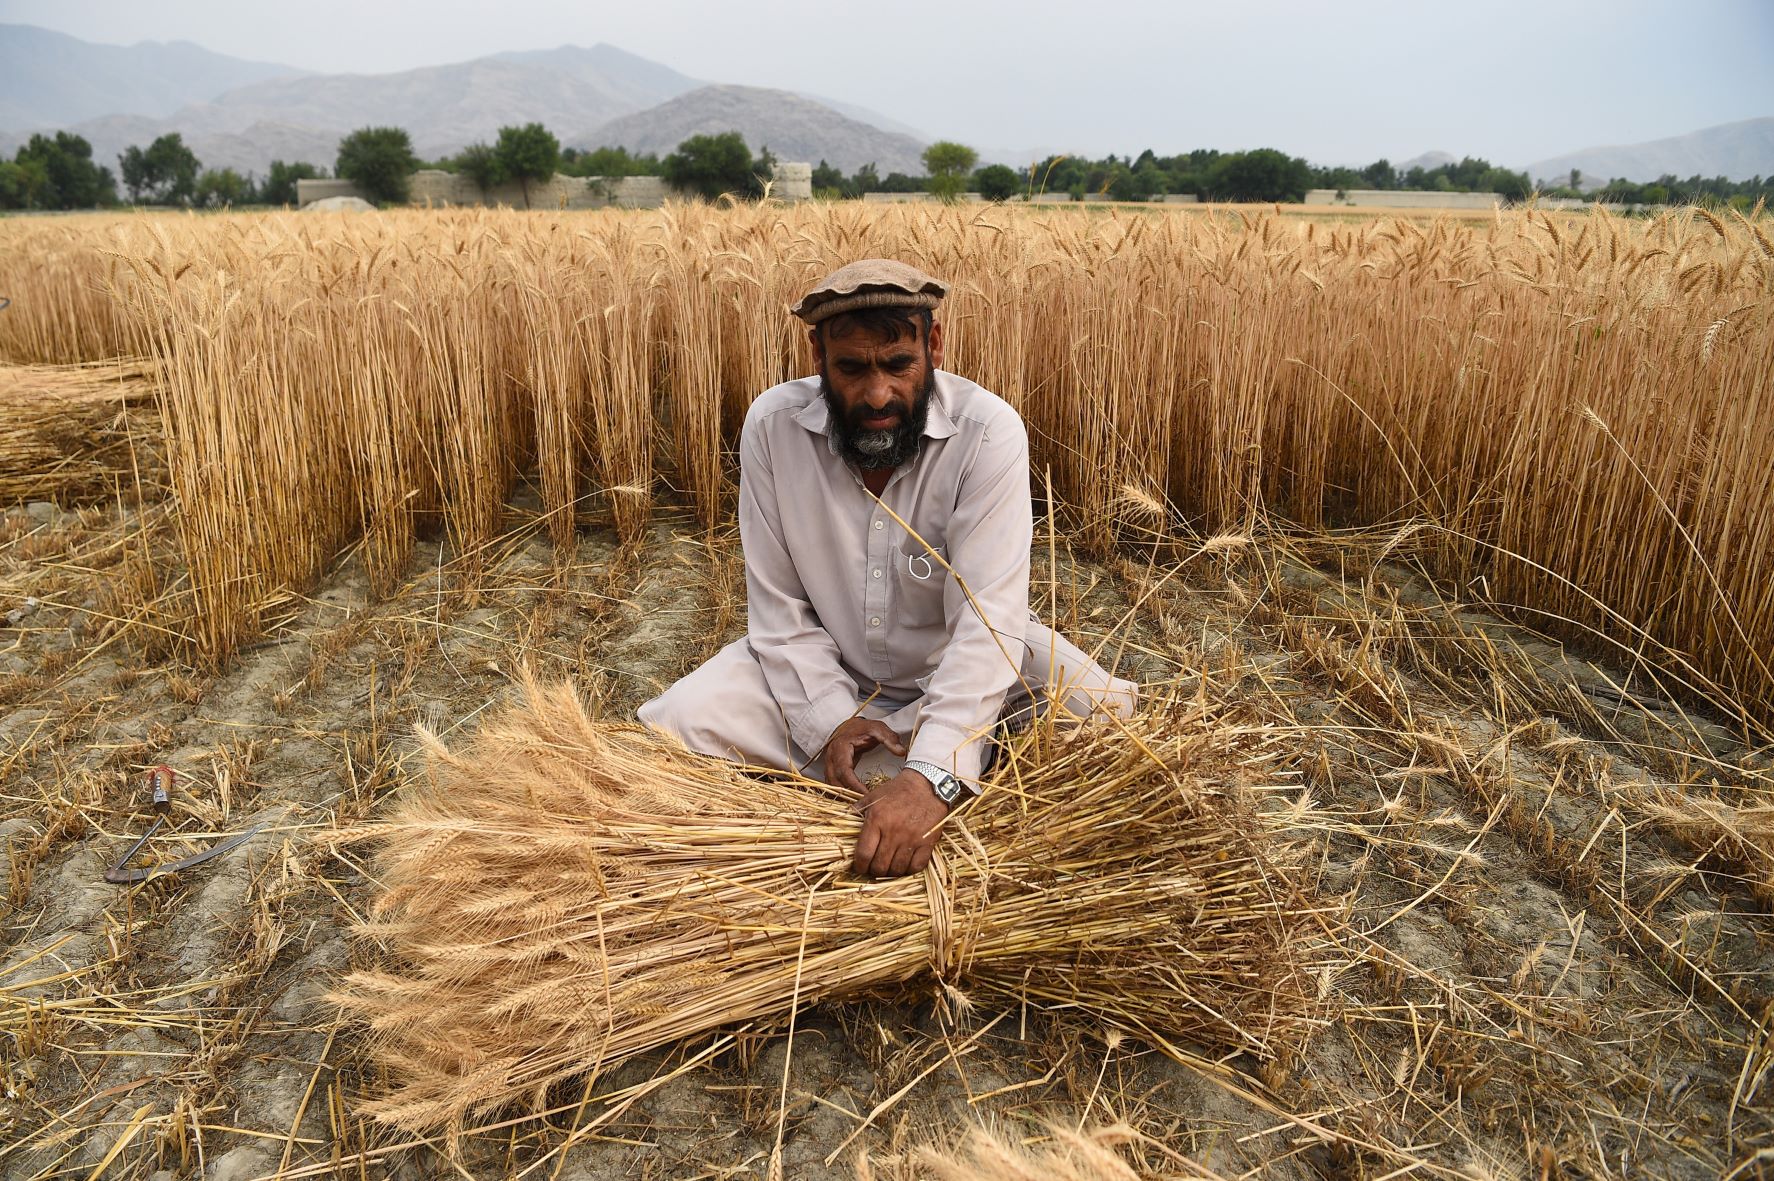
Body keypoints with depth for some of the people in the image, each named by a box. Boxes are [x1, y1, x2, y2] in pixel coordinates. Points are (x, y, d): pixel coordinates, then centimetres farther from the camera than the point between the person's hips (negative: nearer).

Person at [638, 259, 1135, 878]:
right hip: (827, 671, 2)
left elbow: (989, 615, -31)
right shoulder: (772, 426, -16)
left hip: (960, 669, -1)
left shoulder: (989, 431, -24)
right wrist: (829, 720, -24)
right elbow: (779, 605, -10)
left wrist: (933, 776, -43)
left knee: (1108, 715, -25)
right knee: (672, 723, -20)